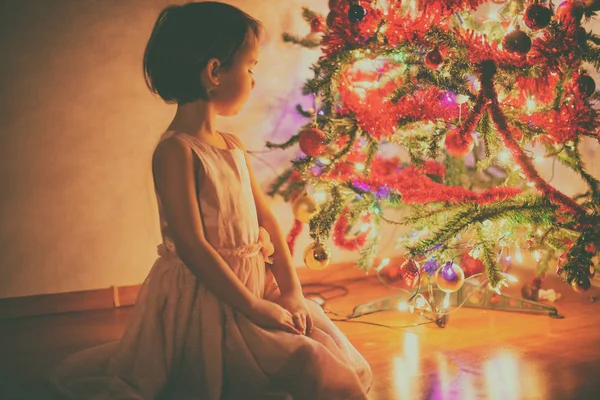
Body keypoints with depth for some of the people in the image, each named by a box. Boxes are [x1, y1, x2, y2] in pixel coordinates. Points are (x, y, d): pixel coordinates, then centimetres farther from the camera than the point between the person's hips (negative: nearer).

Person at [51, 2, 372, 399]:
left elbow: (266, 218, 10)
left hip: (253, 286, 9)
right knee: (309, 365, -18)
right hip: (206, 303, -8)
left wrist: (292, 288, 0)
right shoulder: (176, 150, -17)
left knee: (346, 367, 7)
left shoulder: (232, 146, 10)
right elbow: (191, 245, -23)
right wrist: (254, 308, -19)